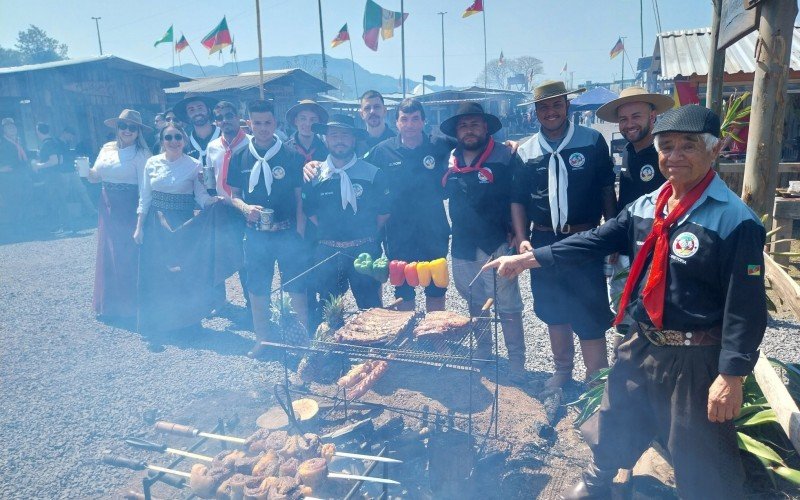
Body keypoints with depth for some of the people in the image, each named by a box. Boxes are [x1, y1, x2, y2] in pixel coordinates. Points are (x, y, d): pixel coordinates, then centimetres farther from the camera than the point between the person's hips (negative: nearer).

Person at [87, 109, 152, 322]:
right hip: (107, 208, 6)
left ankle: (130, 305, 17)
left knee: (128, 256, 1)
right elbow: (96, 177, 14)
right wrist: (87, 171, -8)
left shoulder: (141, 153, -9)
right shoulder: (107, 148, 9)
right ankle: (109, 303, 27)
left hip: (129, 209, -6)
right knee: (108, 255, 12)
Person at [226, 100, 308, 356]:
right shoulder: (240, 157, 4)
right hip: (255, 233, 3)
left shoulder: (291, 156, -4)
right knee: (257, 289, 12)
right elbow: (233, 195, 10)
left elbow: (300, 197, -4)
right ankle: (262, 338, 29)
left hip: (287, 232, -3)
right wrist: (246, 207, -13)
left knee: (297, 287, 0)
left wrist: (300, 234, -10)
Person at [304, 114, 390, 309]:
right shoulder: (315, 175, 3)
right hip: (326, 252, 2)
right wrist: (328, 233, 8)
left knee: (370, 307, 8)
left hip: (365, 251, -2)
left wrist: (368, 235, 5)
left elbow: (384, 211, 2)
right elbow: (309, 211, 12)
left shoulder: (373, 174, -2)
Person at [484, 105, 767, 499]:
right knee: (613, 423, 23)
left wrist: (732, 375, -19)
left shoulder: (736, 220, -17)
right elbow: (594, 241, 0)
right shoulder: (644, 208, 2)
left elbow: (745, 306, -17)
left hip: (697, 360, -6)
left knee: (700, 460, 10)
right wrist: (528, 258, -8)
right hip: (641, 347, 6)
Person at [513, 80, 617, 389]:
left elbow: (606, 190, 1)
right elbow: (518, 200, 9)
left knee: (590, 316, -2)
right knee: (554, 312, 15)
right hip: (543, 242, 4)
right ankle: (562, 370, 34)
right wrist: (522, 239, -3)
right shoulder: (526, 152, 6)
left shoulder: (592, 141, -2)